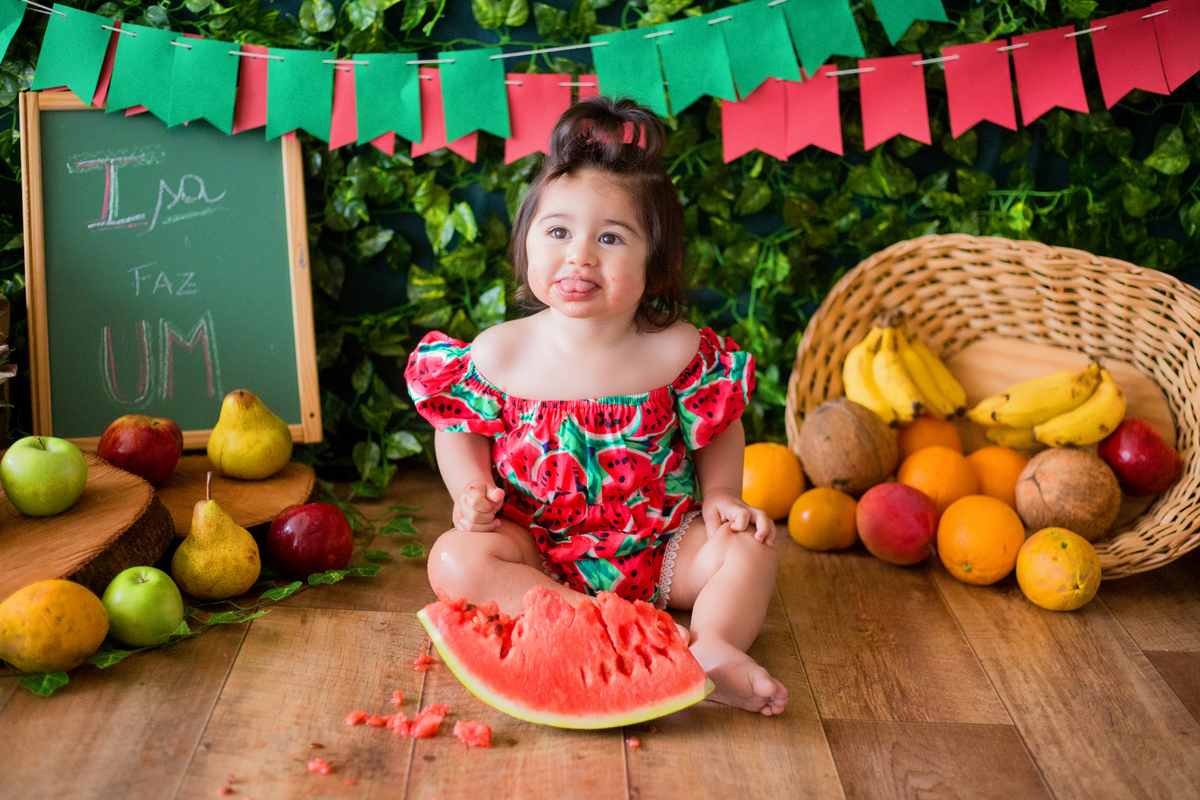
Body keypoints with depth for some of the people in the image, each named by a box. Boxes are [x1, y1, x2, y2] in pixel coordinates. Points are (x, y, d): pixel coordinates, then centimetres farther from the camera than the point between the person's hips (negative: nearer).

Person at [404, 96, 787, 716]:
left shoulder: (680, 353, -10)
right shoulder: (499, 353, -10)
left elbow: (719, 431, 5)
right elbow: (461, 428, 5)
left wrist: (721, 496, -11)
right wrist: (472, 491, -12)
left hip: (658, 547, 0)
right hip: (537, 546, 0)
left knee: (749, 550, -18)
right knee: (455, 560, -25)